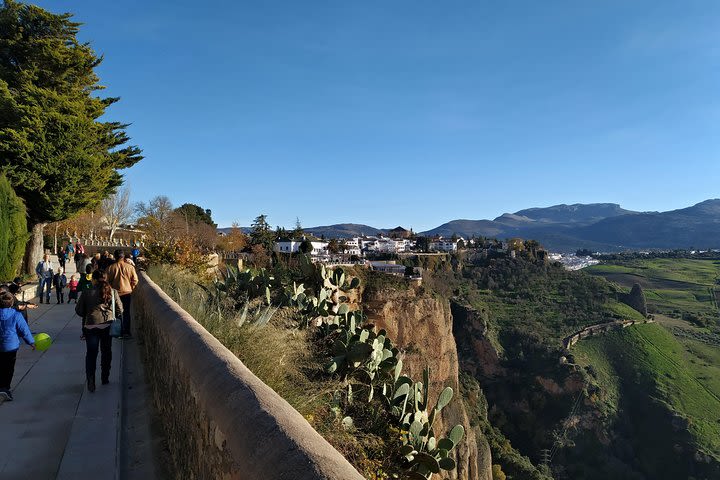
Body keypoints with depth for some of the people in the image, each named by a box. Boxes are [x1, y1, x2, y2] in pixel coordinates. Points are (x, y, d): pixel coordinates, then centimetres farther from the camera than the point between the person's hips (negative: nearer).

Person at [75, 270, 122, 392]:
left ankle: (91, 381, -3)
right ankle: (105, 378, 25)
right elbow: (120, 310, 2)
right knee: (106, 352, 17)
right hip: (107, 325, 1)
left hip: (90, 326, -1)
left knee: (91, 353, 7)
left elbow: (78, 310, 2)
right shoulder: (113, 292, 0)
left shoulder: (87, 293, -3)